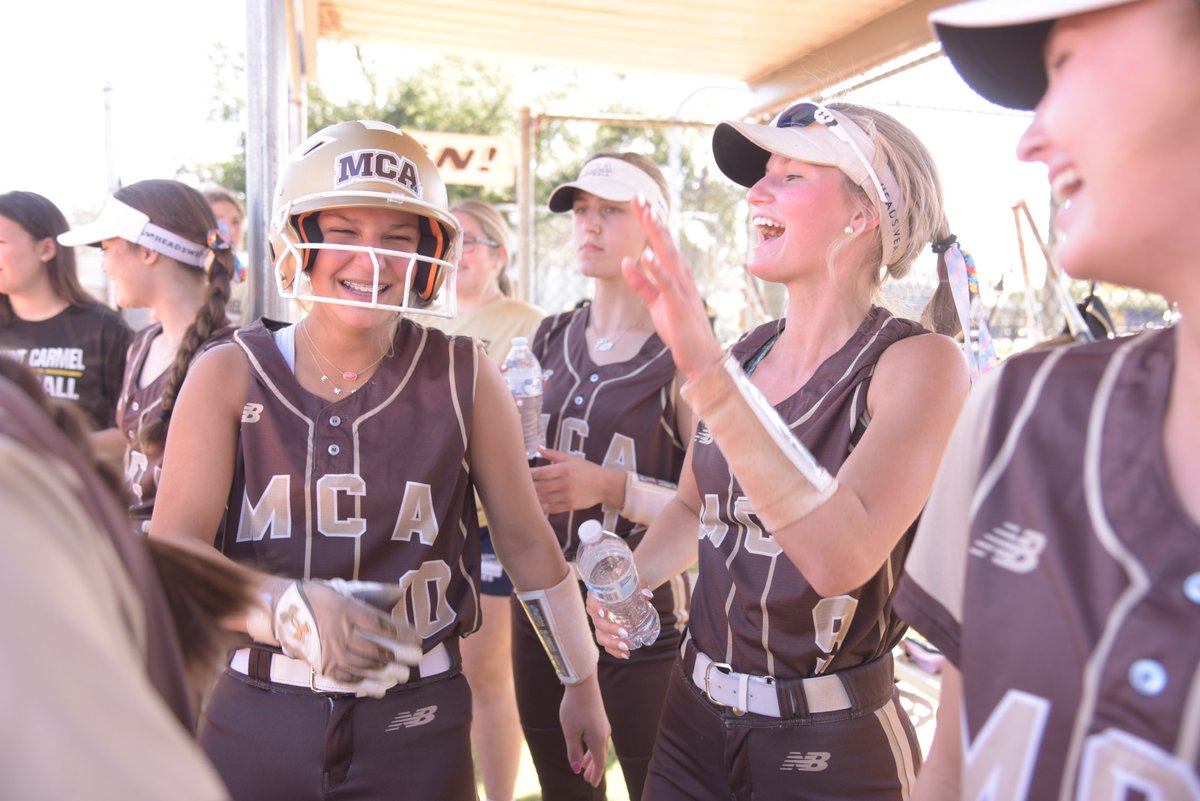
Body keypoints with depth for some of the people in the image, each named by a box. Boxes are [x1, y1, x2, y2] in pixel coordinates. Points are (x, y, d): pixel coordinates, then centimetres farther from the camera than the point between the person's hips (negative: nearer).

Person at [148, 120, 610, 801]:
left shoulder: (464, 376, -6)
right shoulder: (229, 376, -5)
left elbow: (526, 540, 2)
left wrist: (583, 682, 9)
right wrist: (291, 607, -31)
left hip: (415, 726, 0)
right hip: (253, 719, 1)